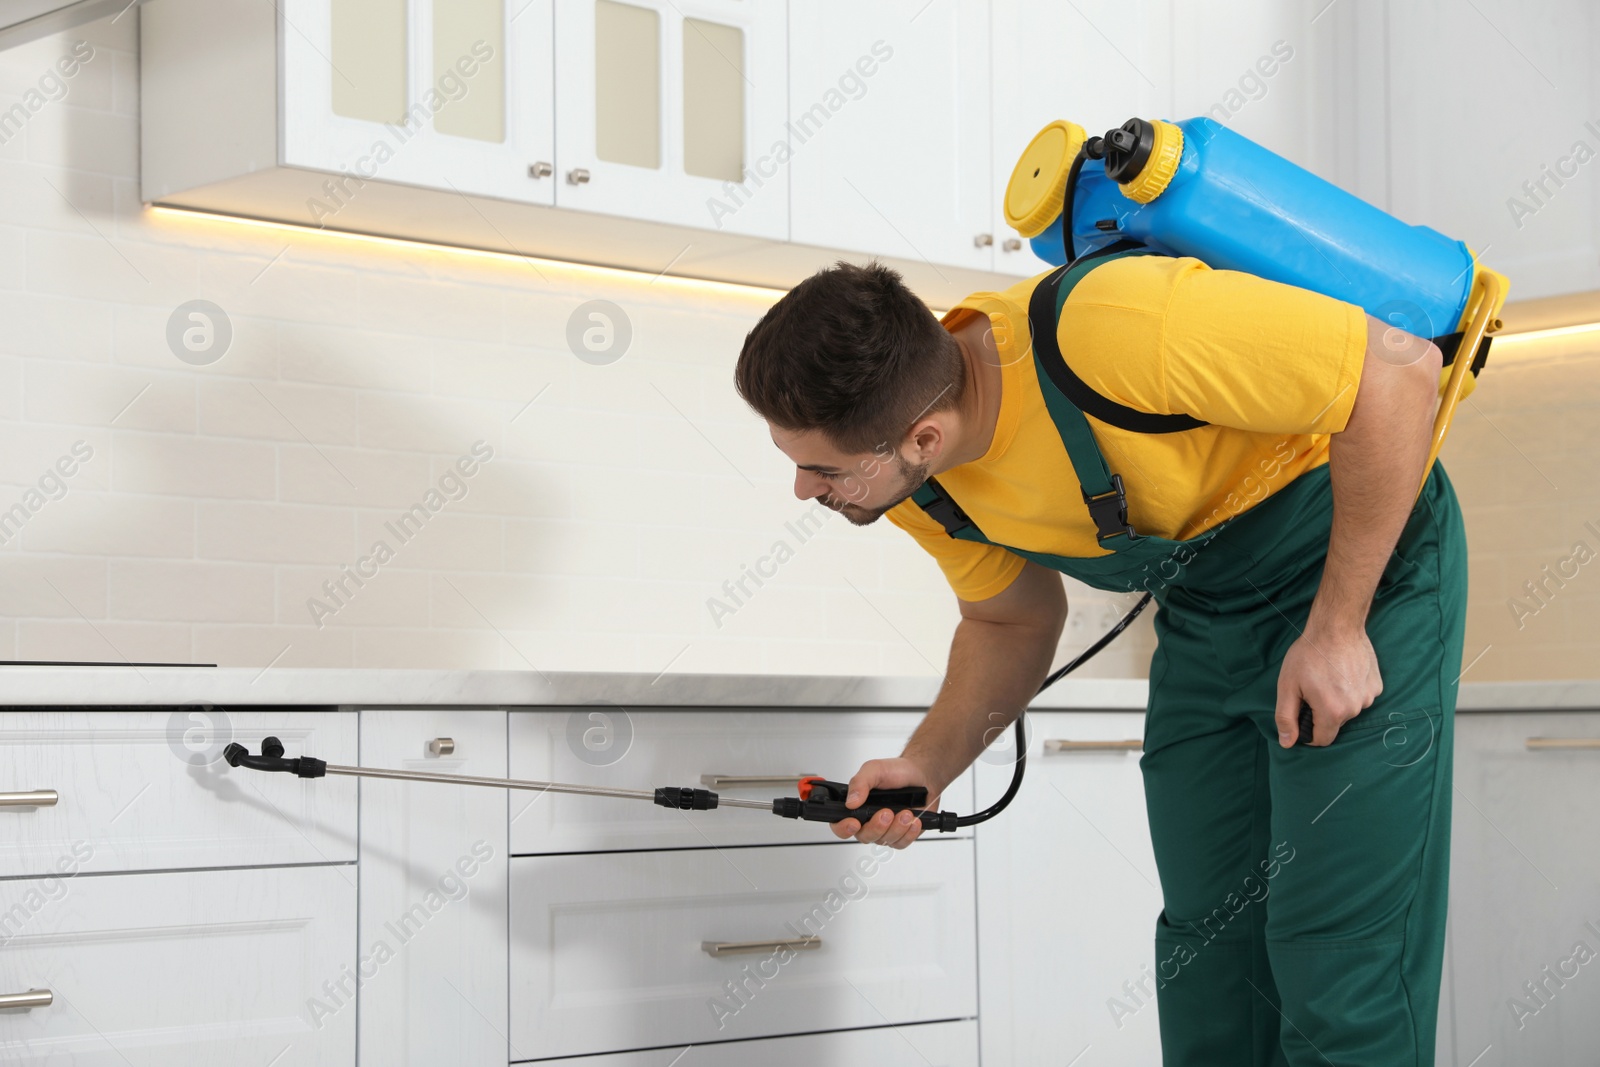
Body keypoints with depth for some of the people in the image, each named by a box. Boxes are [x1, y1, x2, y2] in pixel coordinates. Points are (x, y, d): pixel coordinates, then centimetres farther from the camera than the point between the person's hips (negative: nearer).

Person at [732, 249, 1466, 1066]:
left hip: (1365, 553, -7)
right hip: (1204, 599, 7)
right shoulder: (922, 487, -12)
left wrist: (1337, 629, -25)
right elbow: (1013, 621, 8)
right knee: (1205, 933, 9)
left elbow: (1401, 368, -29)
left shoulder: (1108, 332, -37)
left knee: (1335, 948, -10)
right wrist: (926, 766, -10)